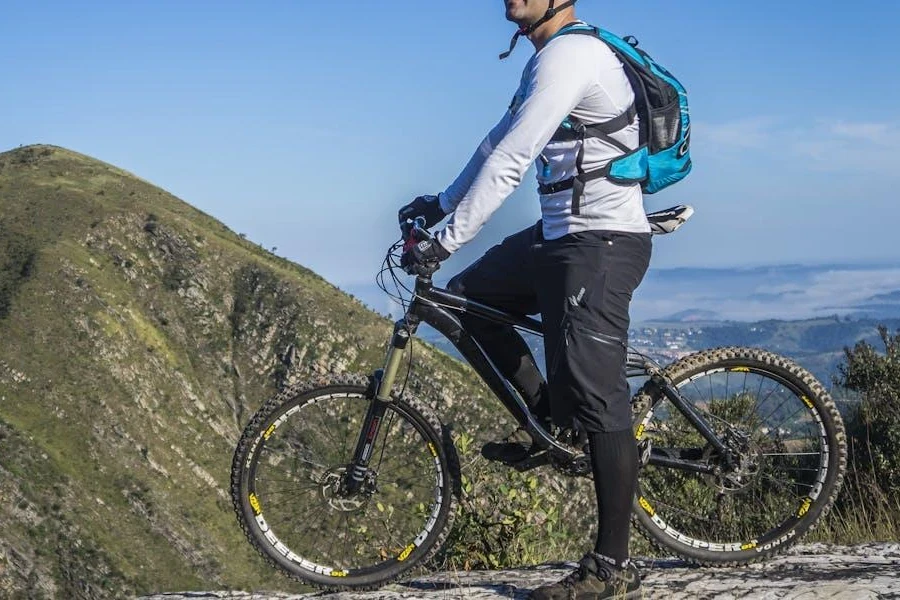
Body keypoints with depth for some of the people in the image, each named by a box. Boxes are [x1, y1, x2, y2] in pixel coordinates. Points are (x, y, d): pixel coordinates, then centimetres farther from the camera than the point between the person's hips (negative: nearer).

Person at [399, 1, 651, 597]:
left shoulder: (570, 54, -17)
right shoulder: (548, 56, 16)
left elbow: (509, 162, -23)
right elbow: (502, 144, 25)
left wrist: (444, 241, -21)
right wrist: (441, 203, 23)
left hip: (601, 243, -10)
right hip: (563, 234, 10)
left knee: (597, 401, -9)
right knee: (467, 296, 16)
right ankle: (548, 418, 21)